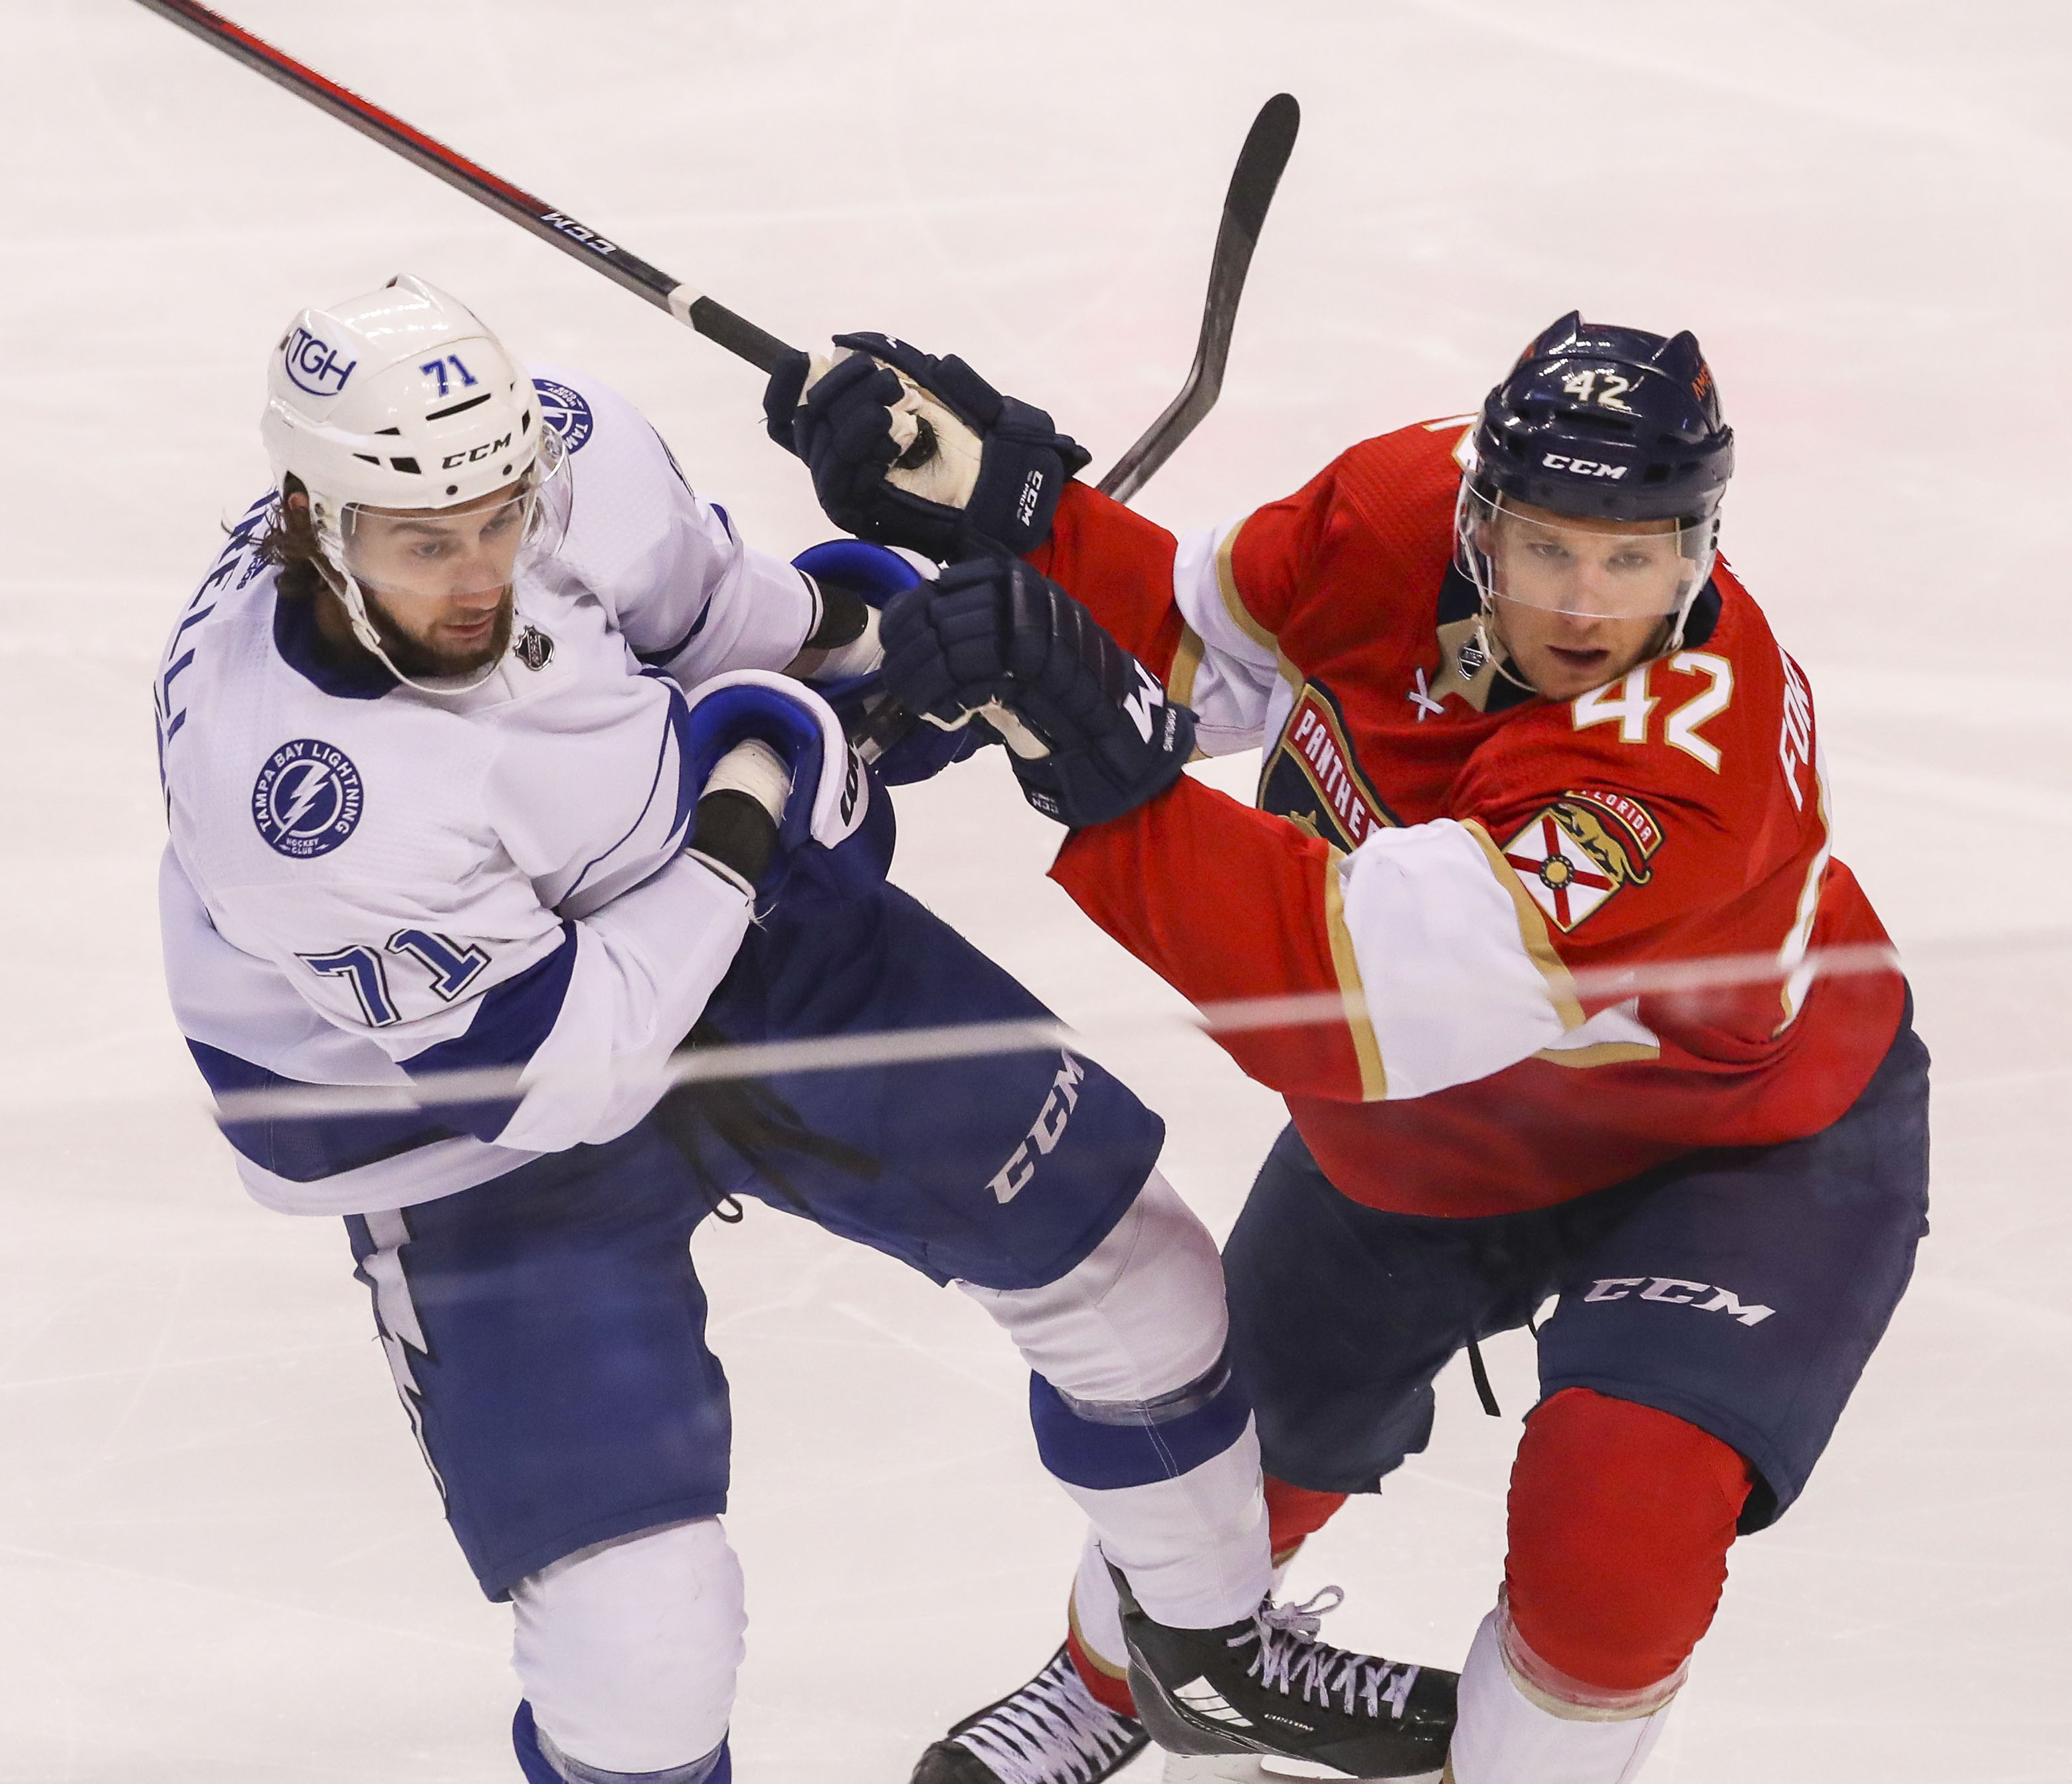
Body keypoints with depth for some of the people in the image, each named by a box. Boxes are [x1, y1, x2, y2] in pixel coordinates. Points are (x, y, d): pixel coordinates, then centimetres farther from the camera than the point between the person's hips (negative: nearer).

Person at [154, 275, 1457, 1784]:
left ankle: (1221, 1654, 40)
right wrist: (738, 824, -28)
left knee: (1099, 1228, 14)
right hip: (468, 1120, -6)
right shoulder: (293, 784, -39)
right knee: (637, 1628, -17)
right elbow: (552, 1076, -31)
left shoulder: (561, 449, -23)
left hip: (743, 925, 6)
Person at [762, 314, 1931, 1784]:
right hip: (1418, 1142, 6)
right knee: (1236, 1441, 21)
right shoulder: (1405, 507, -25)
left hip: (1743, 1146, -6)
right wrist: (993, 496, -20)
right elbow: (1194, 648, -4)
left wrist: (1100, 758, -58)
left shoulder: (1692, 757, -44)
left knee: (1617, 1516, -27)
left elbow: (1360, 995, -52)